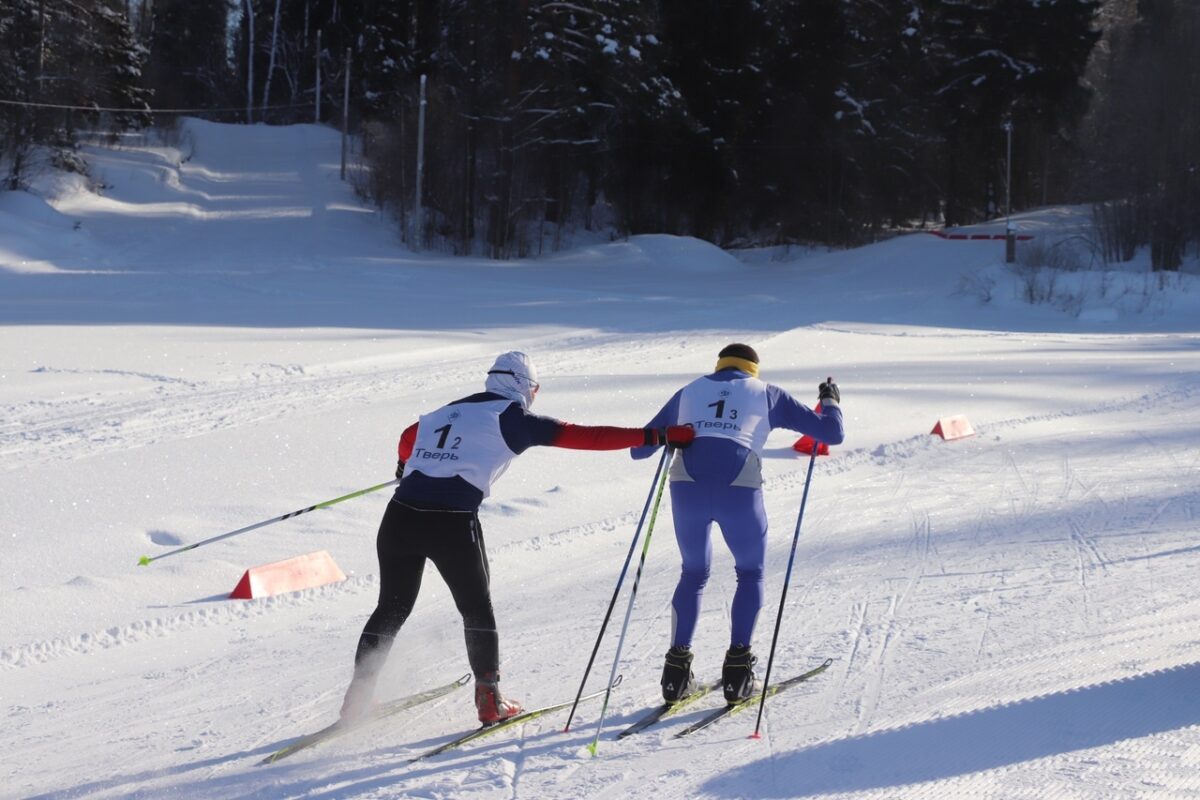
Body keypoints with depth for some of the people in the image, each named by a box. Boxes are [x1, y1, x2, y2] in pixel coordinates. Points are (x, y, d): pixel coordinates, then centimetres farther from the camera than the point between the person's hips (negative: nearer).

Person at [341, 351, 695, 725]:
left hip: (400, 515, 5)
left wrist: (407, 469, 63)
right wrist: (657, 437, 0)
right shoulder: (513, 419, 4)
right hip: (453, 523, -5)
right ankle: (489, 699, 17)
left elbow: (407, 439, 39)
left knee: (391, 610, 19)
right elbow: (584, 436, -2)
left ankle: (357, 699, 18)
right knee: (476, 610, 16)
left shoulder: (447, 411, 21)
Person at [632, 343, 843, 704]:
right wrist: (830, 401, 43)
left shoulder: (689, 392, 26)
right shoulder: (767, 394, 21)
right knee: (750, 573, 23)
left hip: (687, 487, 2)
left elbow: (639, 448, 31)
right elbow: (831, 433, 21)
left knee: (693, 573, 25)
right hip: (739, 490, -2)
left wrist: (666, 436, 53)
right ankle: (737, 667, 11)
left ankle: (677, 669, 16)